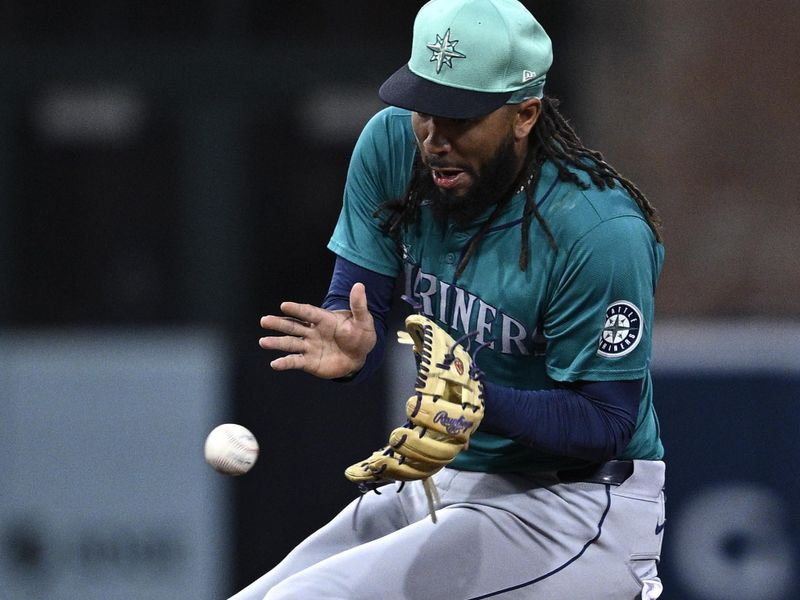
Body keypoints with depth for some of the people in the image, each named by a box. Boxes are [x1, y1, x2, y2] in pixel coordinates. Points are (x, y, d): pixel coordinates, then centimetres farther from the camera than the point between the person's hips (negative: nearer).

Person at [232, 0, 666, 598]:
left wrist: (479, 402, -36)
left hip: (578, 508, -7)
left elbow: (605, 423, -18)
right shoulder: (391, 146, -4)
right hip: (439, 488, 7)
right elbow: (355, 299, 1)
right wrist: (349, 348, -25)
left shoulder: (604, 232, -23)